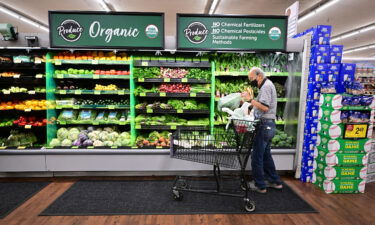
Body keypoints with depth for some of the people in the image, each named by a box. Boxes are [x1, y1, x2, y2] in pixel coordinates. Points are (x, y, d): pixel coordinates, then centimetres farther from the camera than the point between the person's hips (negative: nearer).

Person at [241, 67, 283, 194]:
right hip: (267, 125, 11)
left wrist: (250, 99, -19)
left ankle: (259, 185, 10)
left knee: (257, 156, -2)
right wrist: (251, 100, 5)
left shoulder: (266, 86, -12)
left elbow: (265, 107, -22)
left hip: (264, 125, -11)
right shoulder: (267, 85, 20)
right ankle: (275, 182, 30)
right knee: (266, 155, 19)